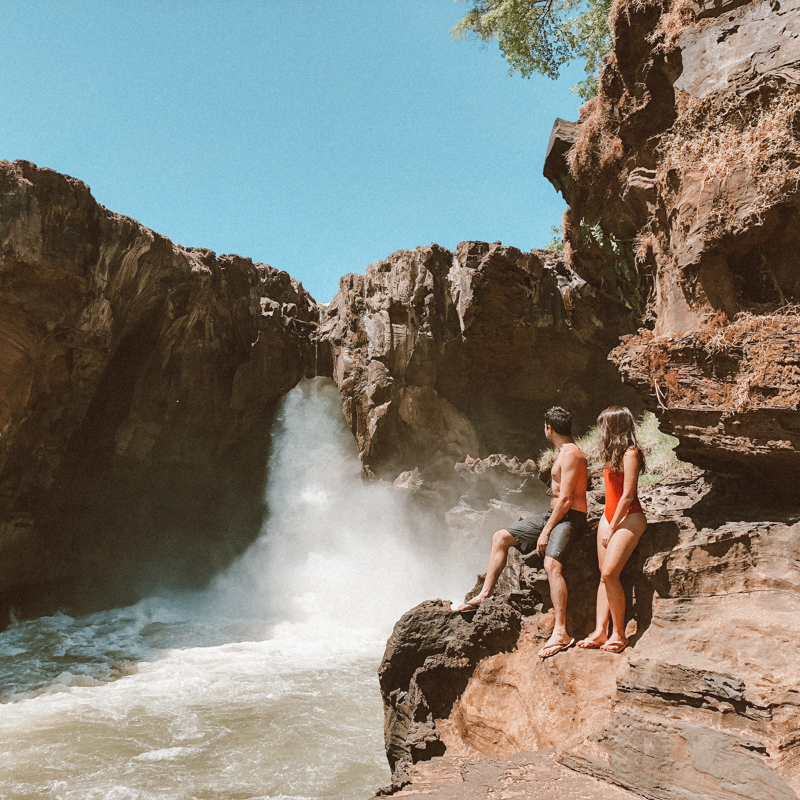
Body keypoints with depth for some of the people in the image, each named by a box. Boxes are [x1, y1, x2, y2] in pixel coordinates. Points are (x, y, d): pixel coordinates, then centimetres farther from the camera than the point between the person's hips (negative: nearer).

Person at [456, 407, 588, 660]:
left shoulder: (570, 454, -15)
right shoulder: (564, 451, 17)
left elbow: (566, 499, -21)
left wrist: (546, 531, -19)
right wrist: (546, 525, 15)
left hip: (569, 518, -10)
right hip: (554, 514, 10)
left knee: (551, 564, -32)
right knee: (501, 537, 7)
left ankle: (561, 633, -33)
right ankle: (484, 595, 8)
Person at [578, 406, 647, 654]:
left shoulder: (630, 453, -13)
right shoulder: (614, 453, 14)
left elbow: (628, 495, -16)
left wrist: (612, 529, -13)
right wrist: (605, 522, 14)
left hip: (628, 518, -9)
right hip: (609, 516, 9)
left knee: (609, 573, -16)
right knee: (604, 575, 2)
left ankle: (619, 634, -5)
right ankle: (600, 631, 1)